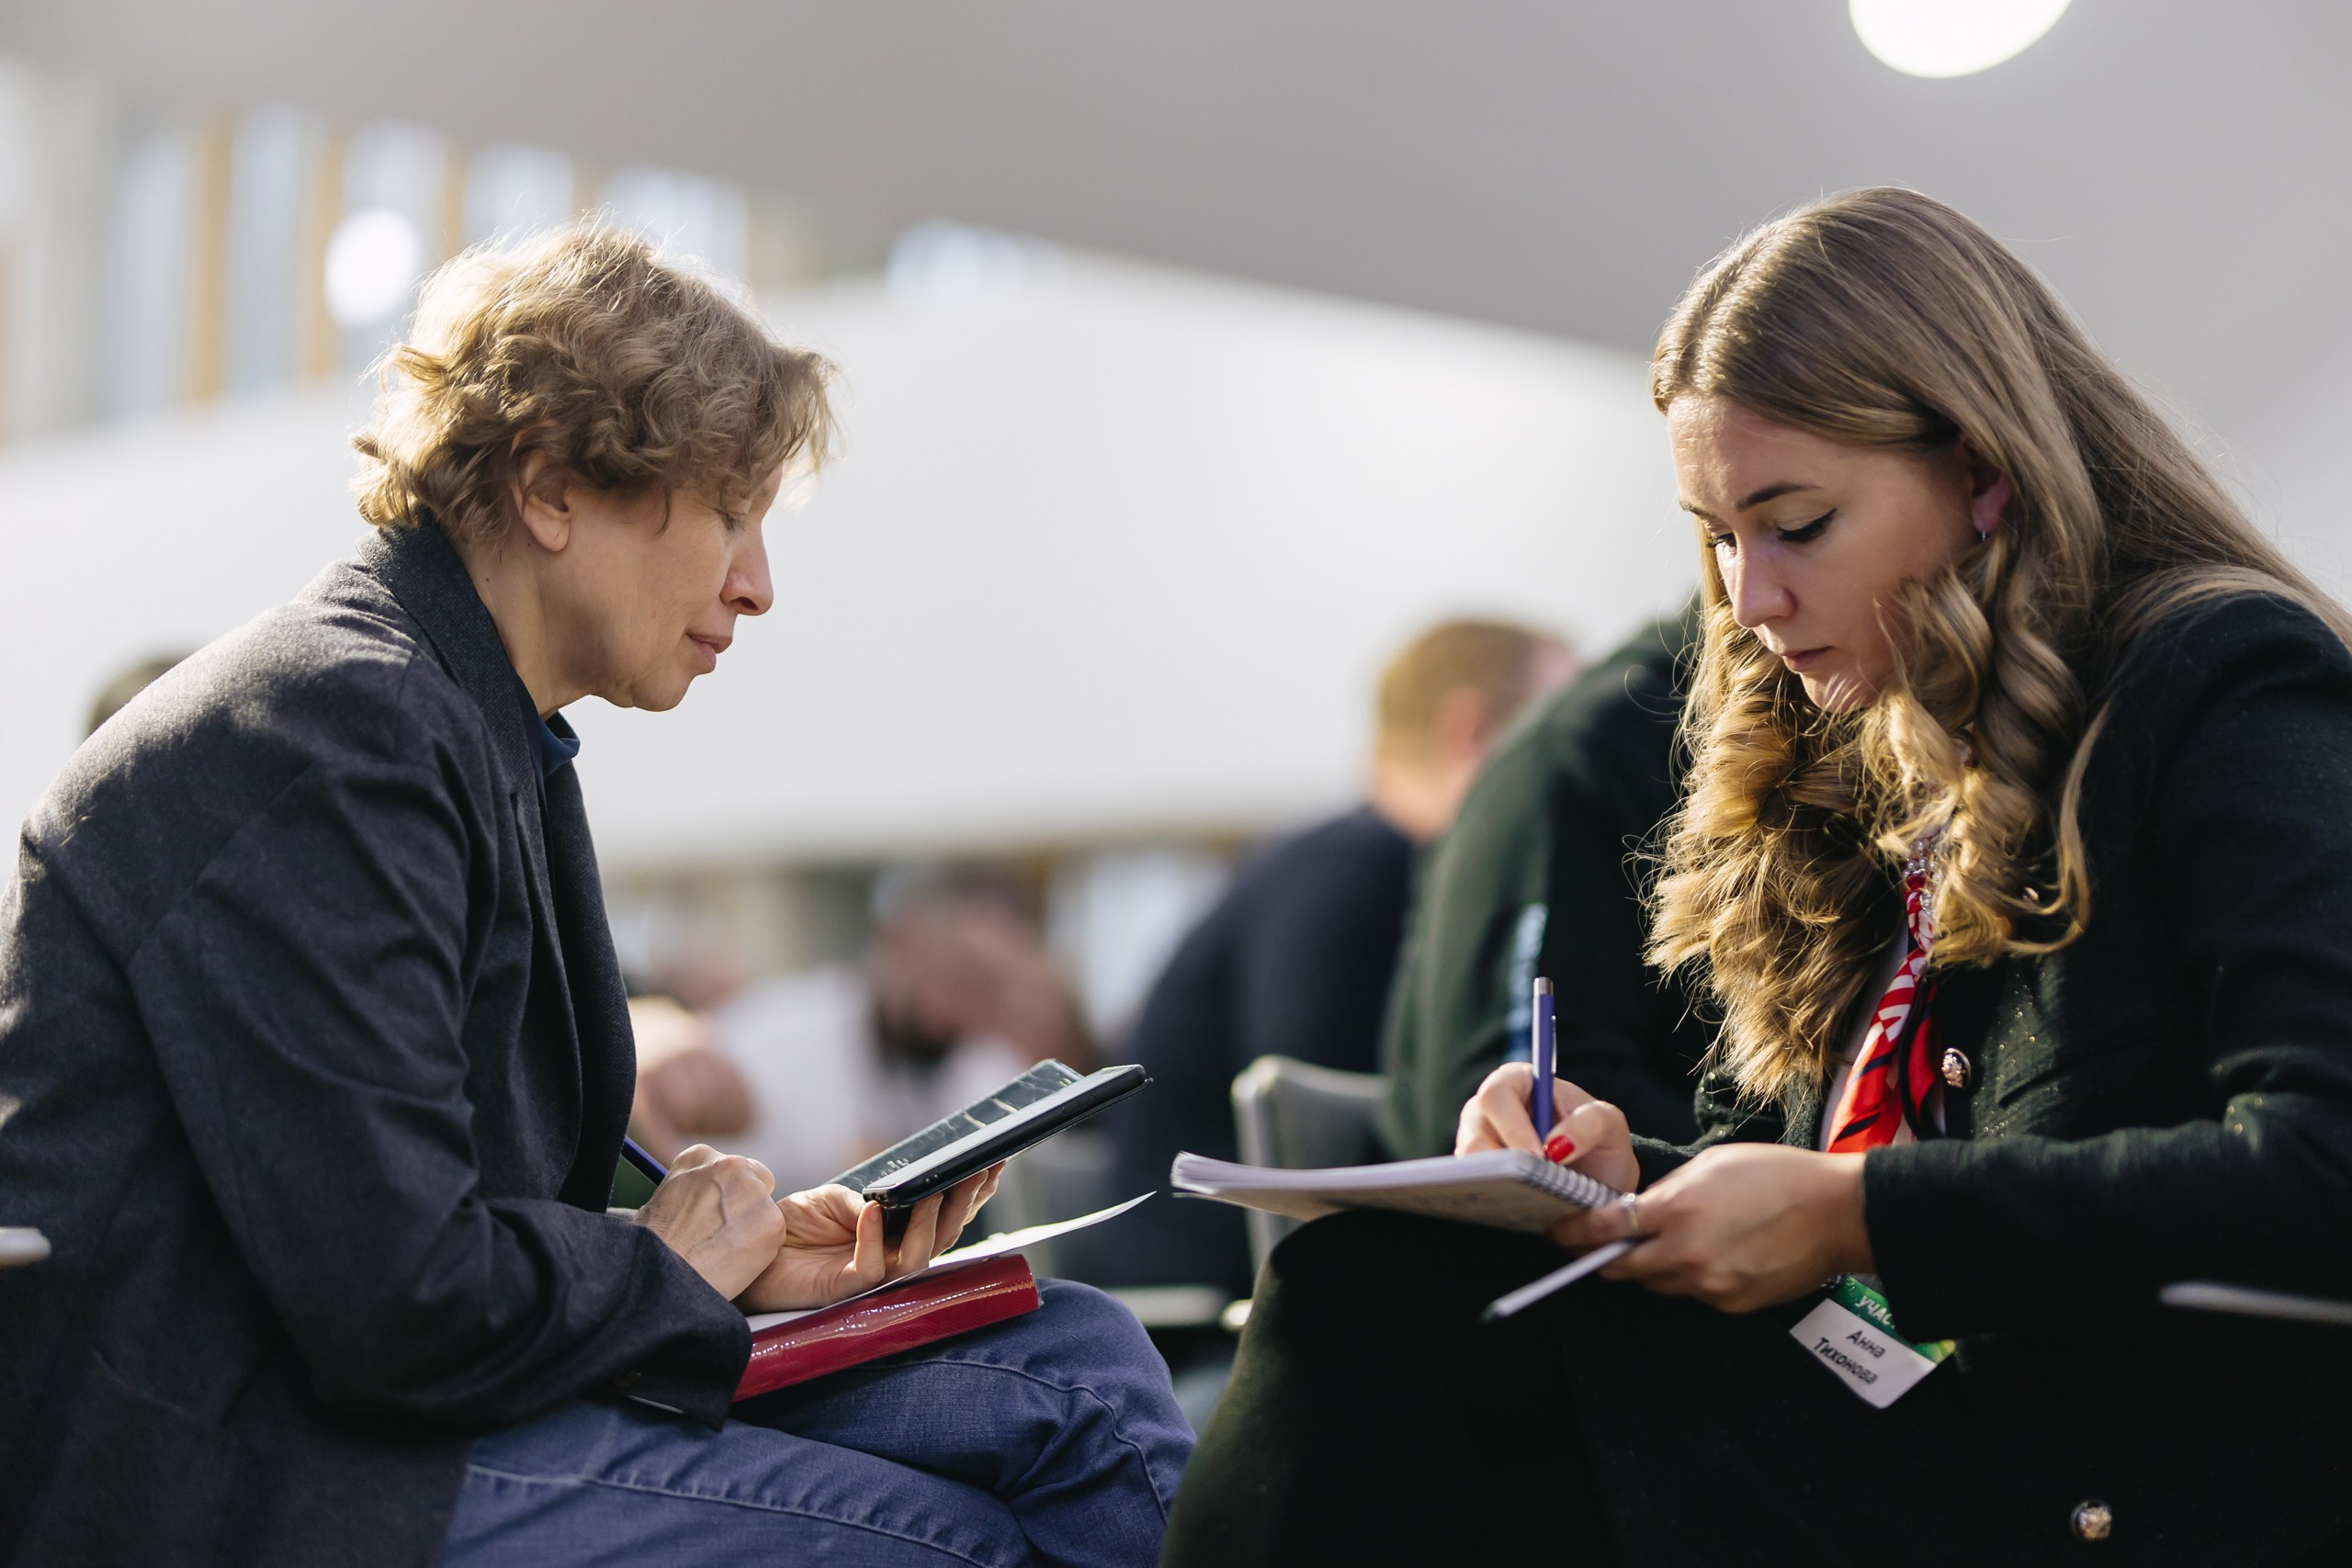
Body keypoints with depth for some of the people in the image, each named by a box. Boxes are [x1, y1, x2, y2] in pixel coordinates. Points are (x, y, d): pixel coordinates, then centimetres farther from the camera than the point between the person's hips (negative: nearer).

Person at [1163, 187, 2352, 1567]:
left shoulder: (2228, 693, -4)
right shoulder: (1835, 776, 17)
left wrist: (1858, 1214, -18)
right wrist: (1624, 1181, -2)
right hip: (1868, 1437, 7)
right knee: (1370, 1285, -16)